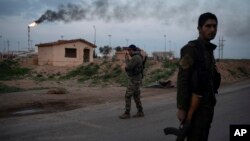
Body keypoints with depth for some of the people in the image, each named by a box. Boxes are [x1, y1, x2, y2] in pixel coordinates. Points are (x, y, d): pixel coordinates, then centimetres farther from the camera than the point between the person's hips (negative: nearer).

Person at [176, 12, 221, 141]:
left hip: (207, 104, 9)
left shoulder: (209, 50, 14)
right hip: (195, 106, -9)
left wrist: (210, 102, 19)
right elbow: (182, 80, -19)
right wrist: (181, 108, -21)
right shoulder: (191, 49, -14)